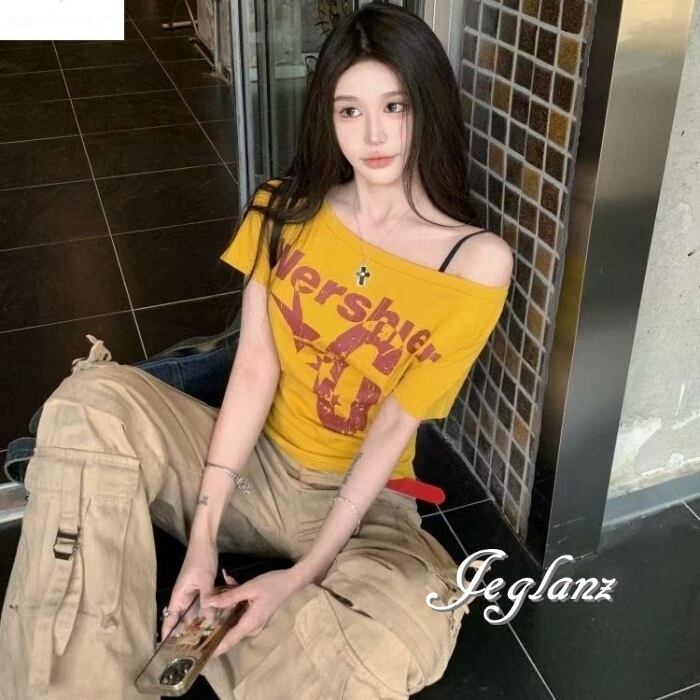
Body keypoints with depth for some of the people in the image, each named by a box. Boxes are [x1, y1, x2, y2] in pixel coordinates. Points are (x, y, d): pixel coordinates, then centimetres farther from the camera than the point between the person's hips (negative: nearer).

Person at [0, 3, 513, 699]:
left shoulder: (476, 261, -14)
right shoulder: (287, 210, -3)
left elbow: (393, 428, -15)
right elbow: (254, 369, -10)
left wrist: (304, 575, -19)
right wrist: (203, 537, -17)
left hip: (360, 499, -2)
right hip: (253, 462, 3)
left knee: (415, 621, -35)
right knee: (93, 400, -21)